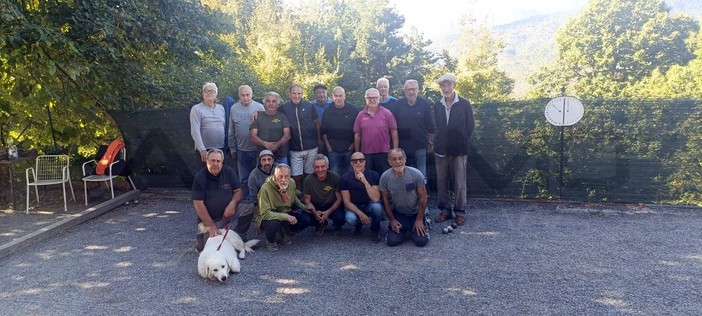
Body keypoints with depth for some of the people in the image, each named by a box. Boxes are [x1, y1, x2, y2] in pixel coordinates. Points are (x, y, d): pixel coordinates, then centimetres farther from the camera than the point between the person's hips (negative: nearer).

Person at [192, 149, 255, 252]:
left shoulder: (229, 171, -6)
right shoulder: (200, 177, -16)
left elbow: (238, 191, 3)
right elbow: (198, 204, -18)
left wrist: (232, 204, -20)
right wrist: (212, 226, -21)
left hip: (227, 212, 3)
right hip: (208, 218, -3)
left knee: (248, 209, -21)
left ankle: (239, 237, 1)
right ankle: (202, 232, 16)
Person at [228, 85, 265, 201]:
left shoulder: (259, 107, -2)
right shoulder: (234, 108, 3)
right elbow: (231, 131, 8)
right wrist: (232, 148, 7)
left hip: (258, 148, -1)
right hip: (241, 150, 1)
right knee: (244, 178, 9)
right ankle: (245, 199, 20)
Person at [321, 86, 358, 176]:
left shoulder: (353, 110, 0)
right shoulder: (327, 112, 3)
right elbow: (323, 132, 6)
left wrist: (354, 144, -4)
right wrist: (328, 146, 1)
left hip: (349, 149, 0)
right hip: (333, 150, 1)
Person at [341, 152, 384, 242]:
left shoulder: (374, 175, -16)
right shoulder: (345, 178, -11)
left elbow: (376, 199, -27)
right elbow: (347, 201, -9)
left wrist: (365, 181, -36)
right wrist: (360, 214, -23)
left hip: (370, 205, -1)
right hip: (354, 207, 1)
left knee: (377, 206, -35)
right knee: (350, 219, -33)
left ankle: (375, 230, -4)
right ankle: (358, 225, 8)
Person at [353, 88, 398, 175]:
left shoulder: (387, 113, 0)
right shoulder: (360, 115, 5)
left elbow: (394, 132, 0)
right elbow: (357, 135, 7)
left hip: (383, 153, -2)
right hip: (366, 154, 2)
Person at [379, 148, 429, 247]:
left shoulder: (416, 174, -19)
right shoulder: (385, 177, -15)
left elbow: (423, 197, -11)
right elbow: (385, 200, -4)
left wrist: (419, 220, -10)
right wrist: (392, 220, -4)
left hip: (416, 213, -1)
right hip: (398, 214, 1)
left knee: (421, 241, -14)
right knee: (392, 241, -13)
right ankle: (403, 230, 20)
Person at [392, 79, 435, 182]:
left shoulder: (425, 104, -3)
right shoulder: (398, 104, 1)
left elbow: (431, 127, 1)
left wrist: (430, 144, 1)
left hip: (420, 147, -2)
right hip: (402, 146, 2)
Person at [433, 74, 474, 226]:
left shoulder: (464, 104, -3)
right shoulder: (437, 105, 6)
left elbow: (470, 127, 1)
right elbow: (435, 126, 9)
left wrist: (462, 143, 2)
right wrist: (437, 143, 3)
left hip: (459, 150, -3)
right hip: (441, 149, 3)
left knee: (460, 183, 1)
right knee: (441, 182, 8)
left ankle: (460, 211, 12)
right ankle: (445, 210, 19)